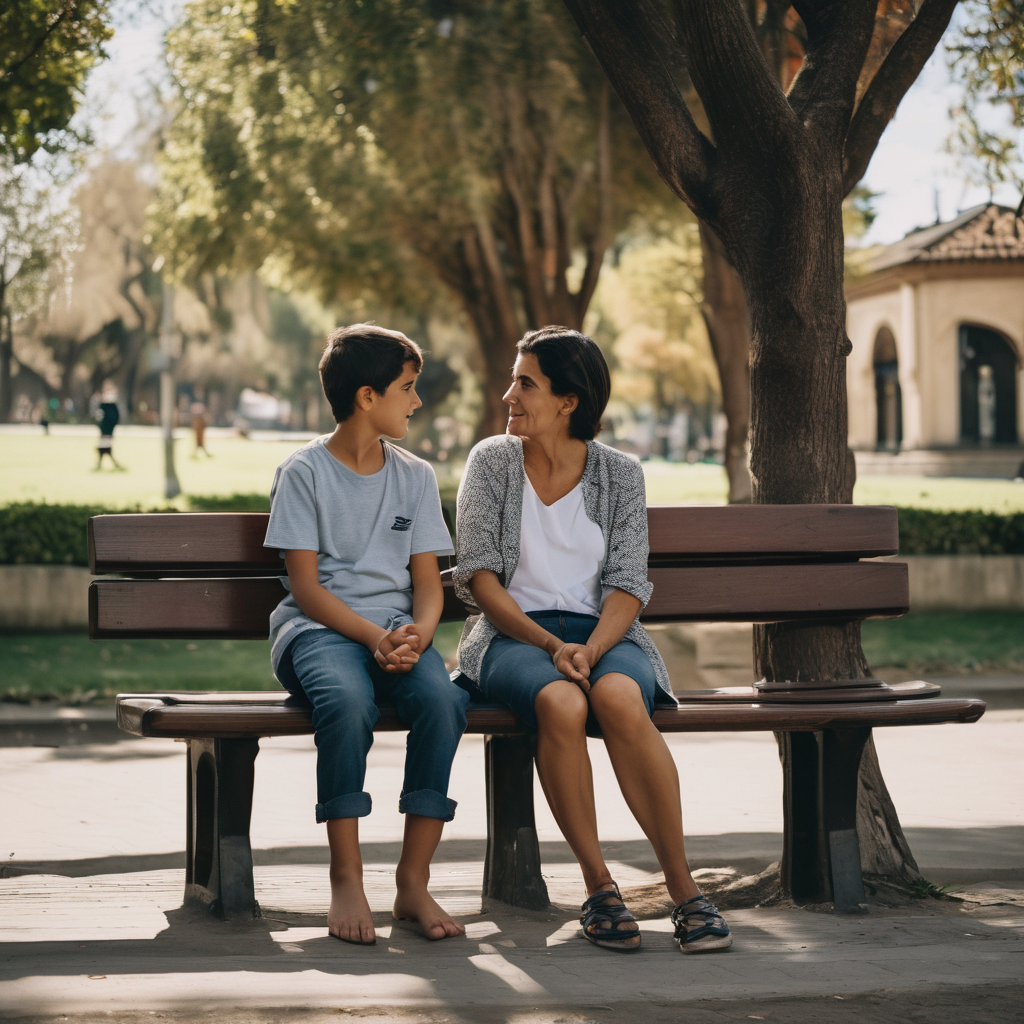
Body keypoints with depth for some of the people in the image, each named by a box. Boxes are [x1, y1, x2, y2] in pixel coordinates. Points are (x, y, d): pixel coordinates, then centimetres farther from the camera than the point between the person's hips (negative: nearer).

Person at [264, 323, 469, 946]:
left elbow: (428, 583, 10)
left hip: (397, 630, 4)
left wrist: (417, 633, -13)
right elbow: (305, 586, -5)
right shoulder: (304, 473, 1)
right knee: (347, 700, -38)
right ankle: (347, 880, -29)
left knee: (444, 700, -31)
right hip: (319, 629, -3)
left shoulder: (416, 477, 15)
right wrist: (374, 637, -20)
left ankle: (415, 881, -24)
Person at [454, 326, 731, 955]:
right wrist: (551, 645, -15)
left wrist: (591, 649, -20)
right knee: (560, 703, -36)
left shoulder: (620, 474, 7)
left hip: (603, 632, 0)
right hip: (515, 636, 0)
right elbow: (478, 575, -1)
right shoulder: (491, 462, 6)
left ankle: (686, 891, -33)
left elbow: (626, 586, 1)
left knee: (619, 698, -36)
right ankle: (600, 888, -26)